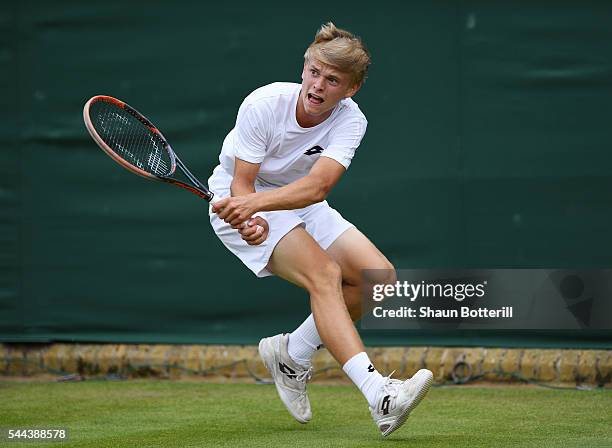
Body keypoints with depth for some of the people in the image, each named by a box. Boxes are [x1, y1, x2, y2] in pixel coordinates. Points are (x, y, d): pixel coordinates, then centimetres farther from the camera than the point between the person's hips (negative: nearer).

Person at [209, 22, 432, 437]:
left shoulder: (350, 120, -17)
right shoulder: (264, 103, -24)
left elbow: (318, 185, -33)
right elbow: (242, 183, -21)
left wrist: (258, 202, -49)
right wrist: (252, 222, -43)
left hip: (302, 205, 5)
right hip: (240, 205, -5)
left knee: (380, 276, -8)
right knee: (324, 273, -28)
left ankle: (291, 354, 8)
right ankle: (379, 394, -42)